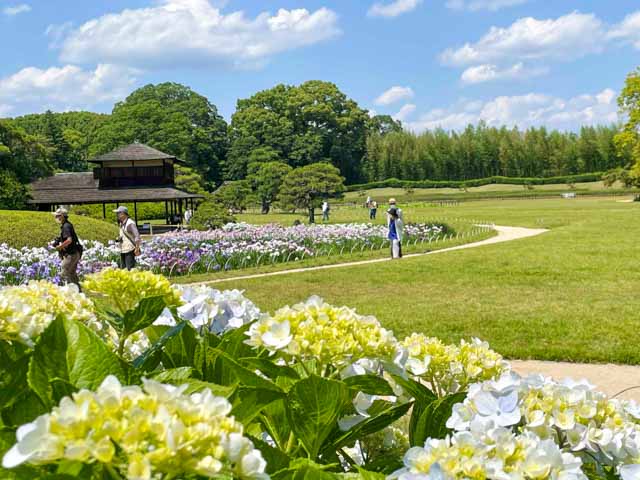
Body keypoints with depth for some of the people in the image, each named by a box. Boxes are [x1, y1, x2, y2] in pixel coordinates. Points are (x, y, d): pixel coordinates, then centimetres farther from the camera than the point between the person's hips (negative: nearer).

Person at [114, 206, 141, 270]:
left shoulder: (130, 223, -14)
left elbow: (137, 236, -18)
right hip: (122, 251, 9)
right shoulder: (121, 224, 13)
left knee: (130, 269, -11)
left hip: (129, 250, -9)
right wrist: (119, 238, 8)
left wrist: (137, 249, -22)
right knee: (123, 269, 9)